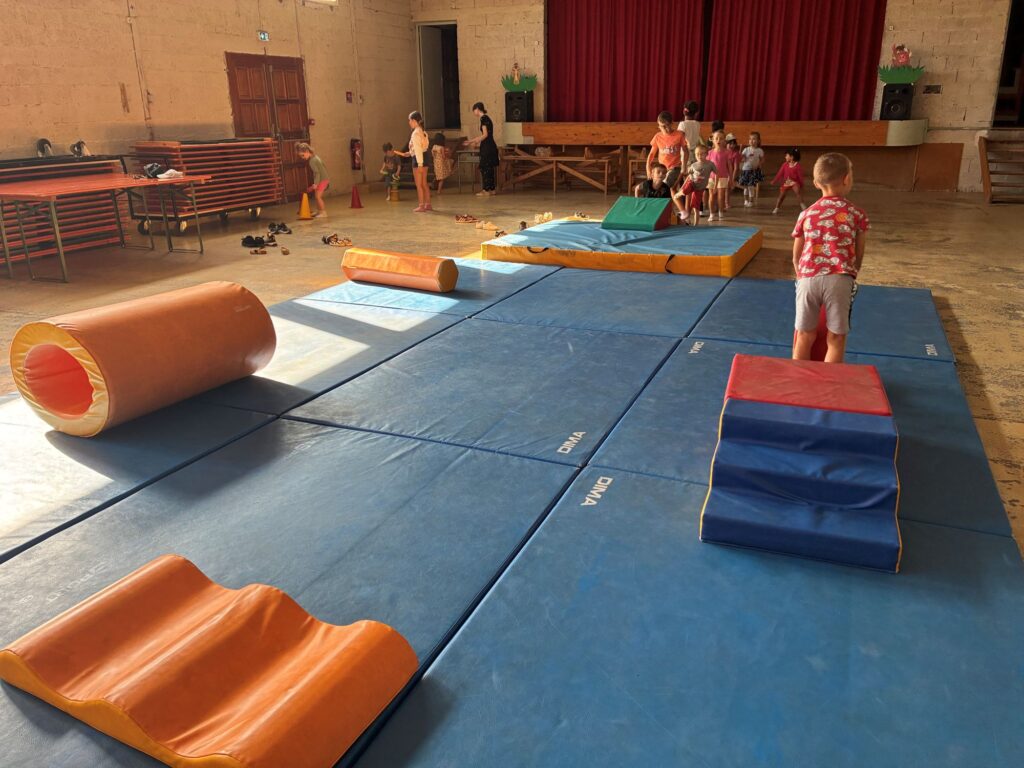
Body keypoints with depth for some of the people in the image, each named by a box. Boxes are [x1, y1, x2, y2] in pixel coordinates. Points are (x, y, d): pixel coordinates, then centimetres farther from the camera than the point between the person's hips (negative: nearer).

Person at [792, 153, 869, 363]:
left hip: (809, 277, 2)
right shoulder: (857, 214, 9)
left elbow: (796, 255, 18)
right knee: (836, 339, 7)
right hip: (840, 278, -2)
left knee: (805, 336, 12)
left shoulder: (806, 214, 14)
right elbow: (858, 255, 15)